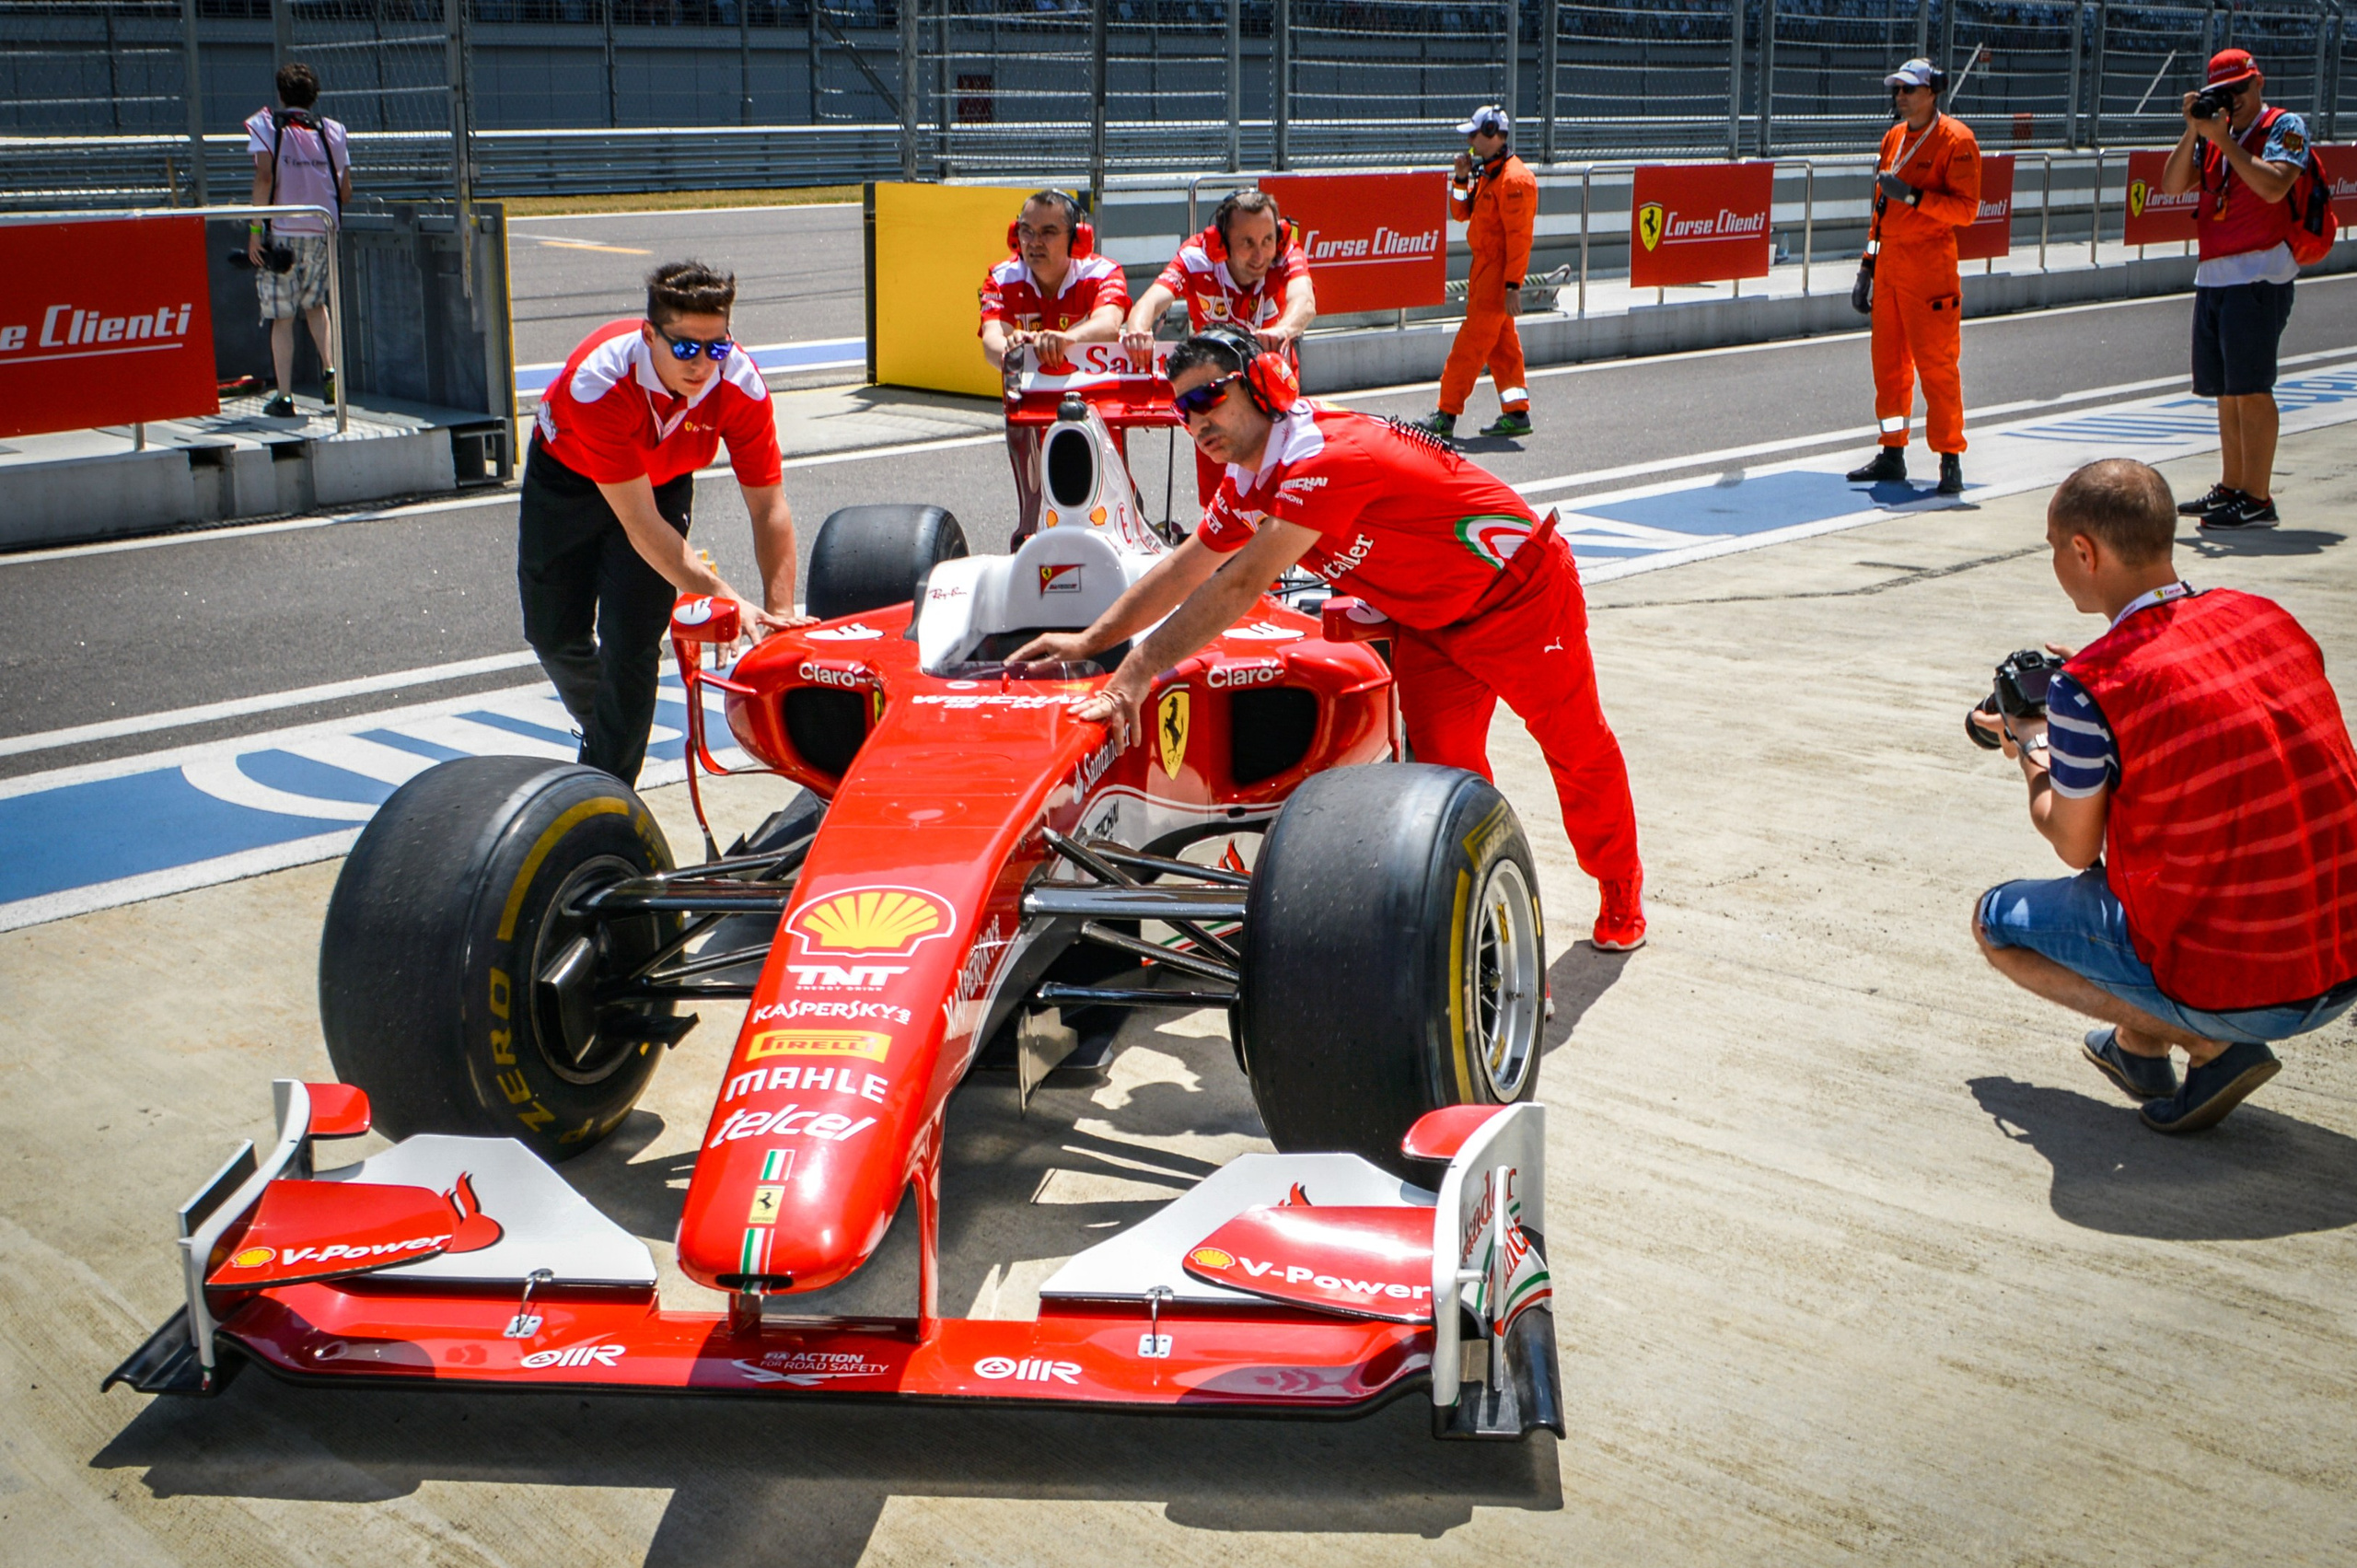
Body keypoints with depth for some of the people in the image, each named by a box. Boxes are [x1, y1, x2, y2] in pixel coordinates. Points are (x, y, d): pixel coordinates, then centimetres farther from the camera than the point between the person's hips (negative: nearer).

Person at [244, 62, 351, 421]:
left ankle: (284, 398, 3)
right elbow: (345, 190, 6)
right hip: (322, 233, 3)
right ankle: (329, 370, 5)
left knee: (282, 317, 3)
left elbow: (264, 178, -15)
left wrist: (255, 229, -11)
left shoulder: (266, 126, -2)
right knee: (315, 303, 24)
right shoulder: (331, 131, 7)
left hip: (281, 233, -3)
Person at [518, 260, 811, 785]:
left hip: (663, 481, 1)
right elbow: (639, 523, -40)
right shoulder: (599, 381, -41)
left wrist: (779, 609, -38)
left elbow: (769, 508, -27)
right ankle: (601, 730, 40)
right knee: (554, 633, 8)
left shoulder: (741, 383, -32)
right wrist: (722, 597, -45)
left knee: (633, 642, -10)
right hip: (568, 476, -1)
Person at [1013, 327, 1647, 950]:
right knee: (1441, 765, -2)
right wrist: (1091, 640, -1)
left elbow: (1242, 585, -41)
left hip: (1521, 589, -7)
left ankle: (1622, 888, 34)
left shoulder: (1329, 456, -36)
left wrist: (1137, 673, -43)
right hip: (1429, 622, 7)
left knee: (1577, 748, 12)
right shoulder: (1246, 484, -6)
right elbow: (1184, 569, 5)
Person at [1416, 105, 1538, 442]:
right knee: (1501, 344, 12)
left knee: (1470, 345, -8)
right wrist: (1461, 178, 2)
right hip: (1483, 268, 10)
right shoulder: (1486, 173, 15)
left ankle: (1446, 415, -6)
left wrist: (1513, 285, -23)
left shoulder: (1514, 178, -16)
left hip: (1498, 272, -10)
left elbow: (1519, 236, -20)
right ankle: (1516, 414, 16)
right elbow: (1461, 213, 19)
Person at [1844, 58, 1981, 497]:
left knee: (1937, 364, -7)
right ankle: (1892, 454, 17)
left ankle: (1950, 460, -2)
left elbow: (1966, 209, -13)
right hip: (1889, 264, 7)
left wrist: (1913, 196, -23)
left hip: (1930, 267, -7)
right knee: (1888, 361, 9)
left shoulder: (1955, 140, -7)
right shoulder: (1894, 138, 16)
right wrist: (1869, 262, 18)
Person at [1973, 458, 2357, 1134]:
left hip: (2236, 991, -6)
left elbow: (2076, 847, -1)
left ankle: (2209, 1043, 2)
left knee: (1997, 919, 15)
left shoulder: (2091, 686, -16)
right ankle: (2139, 1040, 23)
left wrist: (2032, 750, 18)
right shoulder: (2269, 619, 3)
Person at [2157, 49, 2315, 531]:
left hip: (2259, 274, -7)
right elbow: (2173, 185, 7)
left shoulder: (2285, 126, -3)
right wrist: (2192, 132, -4)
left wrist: (2223, 140, -16)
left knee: (2250, 388, -10)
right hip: (2213, 272, 7)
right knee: (2225, 389, 11)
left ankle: (2257, 499, -10)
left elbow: (2273, 187, -19)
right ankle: (2231, 488, 19)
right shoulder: (2214, 133, 17)